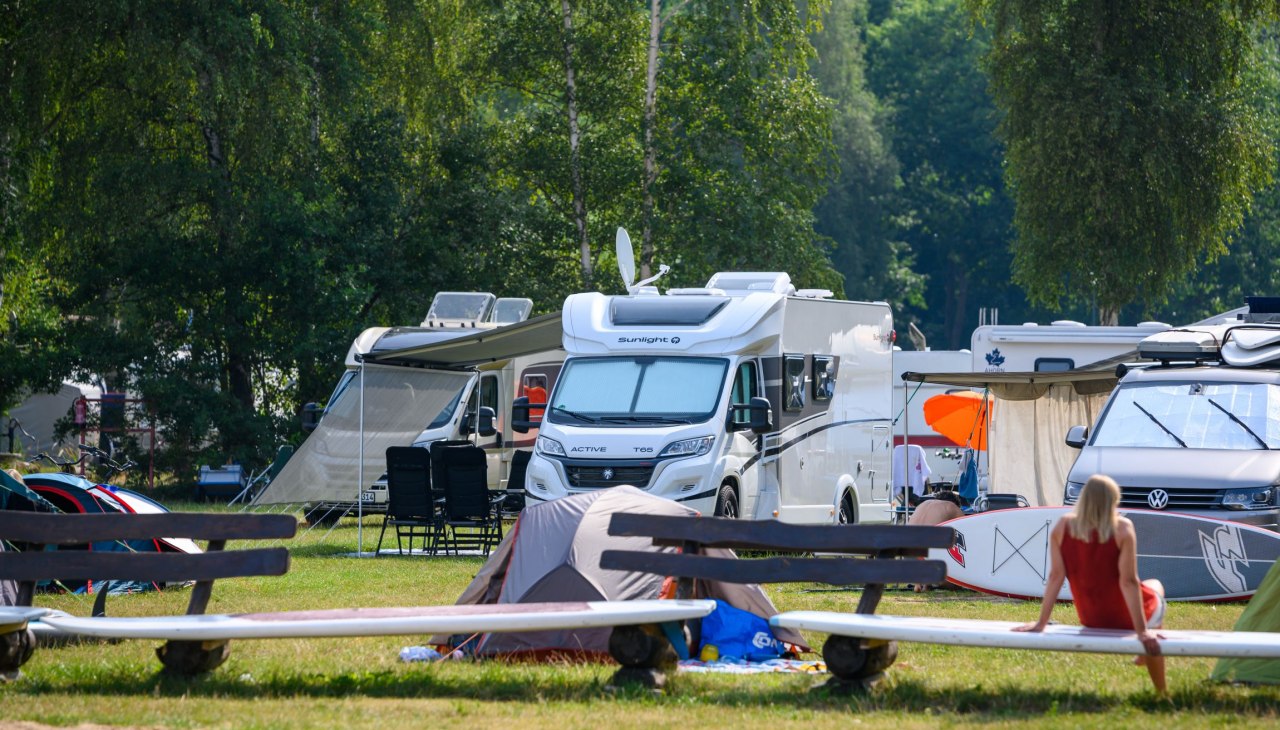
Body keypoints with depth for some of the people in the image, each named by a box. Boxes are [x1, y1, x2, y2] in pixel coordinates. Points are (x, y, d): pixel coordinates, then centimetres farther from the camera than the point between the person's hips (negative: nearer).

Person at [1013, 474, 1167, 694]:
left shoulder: (1063, 527, -12)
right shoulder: (1122, 528, -23)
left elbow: (1056, 576, -12)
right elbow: (1128, 581, -25)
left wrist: (1041, 623, -6)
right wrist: (1142, 631, -22)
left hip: (1089, 618, 4)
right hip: (1124, 617, -4)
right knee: (1155, 586, 35)